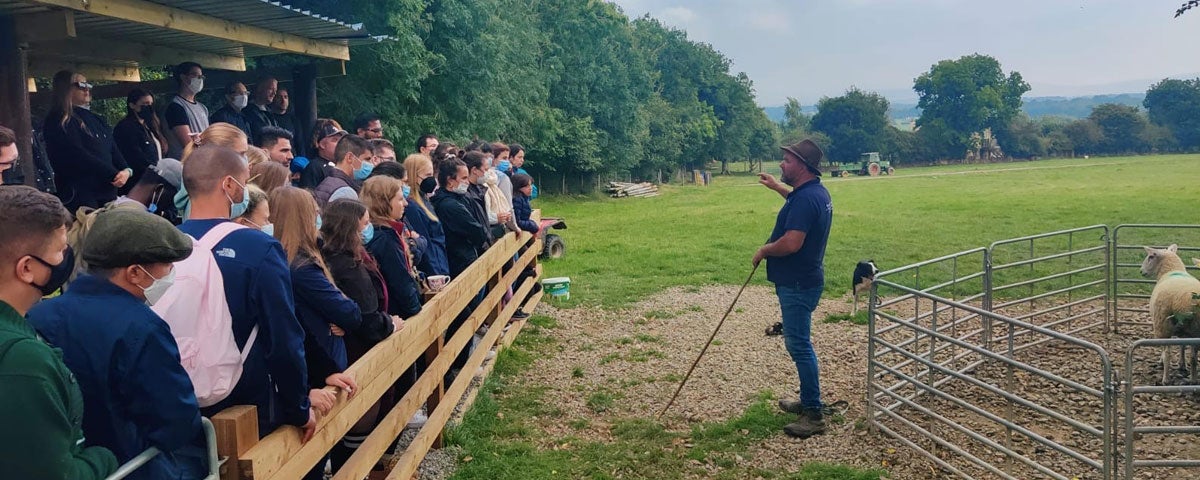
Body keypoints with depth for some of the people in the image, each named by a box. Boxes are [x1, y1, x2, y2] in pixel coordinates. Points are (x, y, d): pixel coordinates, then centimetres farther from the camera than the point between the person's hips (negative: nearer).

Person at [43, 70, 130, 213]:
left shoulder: (95, 119, 20)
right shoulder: (59, 122, -5)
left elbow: (113, 149, 15)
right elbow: (79, 156, -14)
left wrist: (126, 170, -6)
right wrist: (114, 174, -14)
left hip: (107, 191, 8)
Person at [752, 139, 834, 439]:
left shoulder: (804, 199, -23)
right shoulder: (816, 192, 10)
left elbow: (791, 243, -31)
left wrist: (764, 250, -14)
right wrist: (777, 187, 35)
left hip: (797, 284, -11)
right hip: (802, 280, 11)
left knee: (799, 345, -6)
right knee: (797, 341, 19)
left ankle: (814, 415, -1)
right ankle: (808, 400, 30)